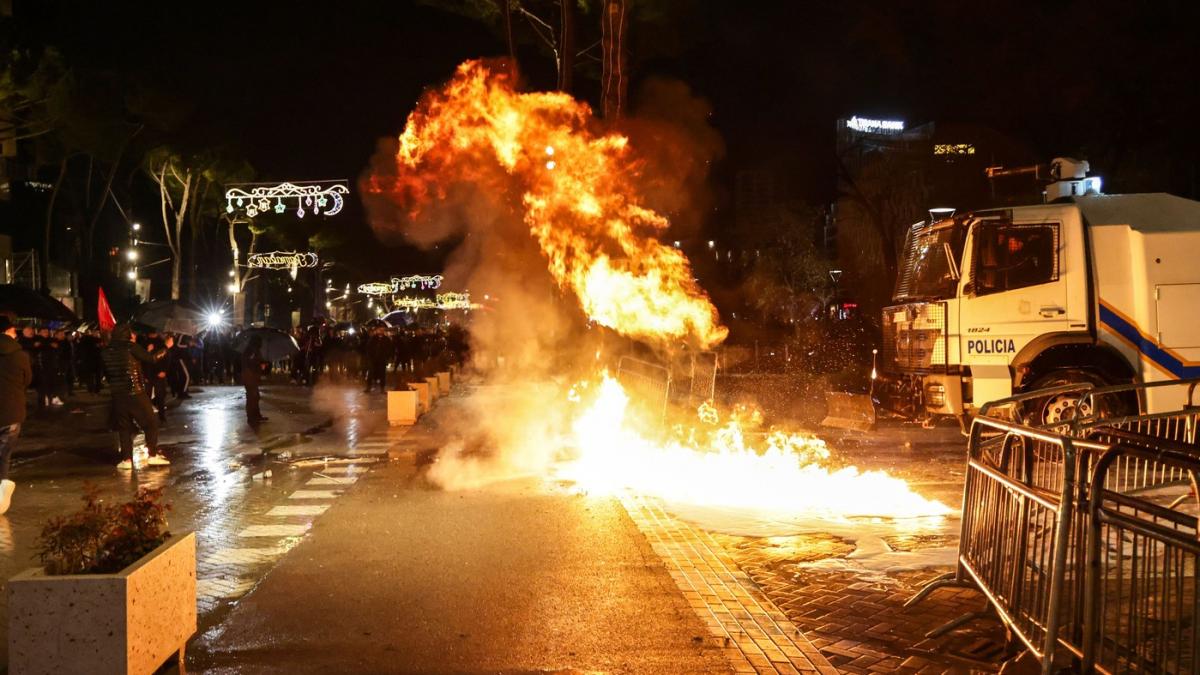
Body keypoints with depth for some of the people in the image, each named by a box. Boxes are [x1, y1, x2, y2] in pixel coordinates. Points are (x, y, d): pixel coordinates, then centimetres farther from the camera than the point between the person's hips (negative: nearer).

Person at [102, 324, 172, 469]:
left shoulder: (106, 351, 4)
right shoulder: (131, 347, -10)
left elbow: (107, 373, 10)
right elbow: (151, 359, -9)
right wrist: (166, 347, 2)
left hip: (118, 395, 5)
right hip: (135, 393, -4)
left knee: (124, 427, 12)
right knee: (150, 423, 8)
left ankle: (127, 459, 8)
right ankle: (152, 455, 4)